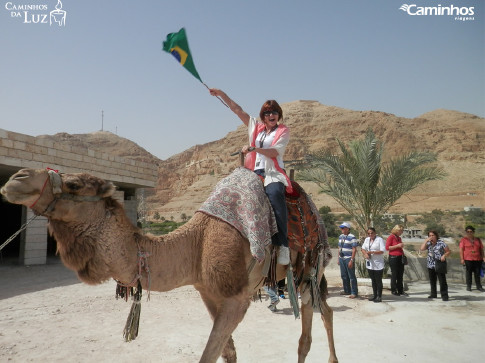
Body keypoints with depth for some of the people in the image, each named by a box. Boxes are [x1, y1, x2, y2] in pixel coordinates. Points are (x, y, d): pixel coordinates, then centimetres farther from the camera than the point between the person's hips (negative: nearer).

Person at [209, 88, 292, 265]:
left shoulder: (283, 131, 10)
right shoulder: (255, 126, 20)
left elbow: (275, 152, -6)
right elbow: (237, 109, 20)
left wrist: (253, 148, -17)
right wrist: (221, 94, 16)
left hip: (273, 172, -4)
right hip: (254, 171, 5)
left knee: (274, 193, -35)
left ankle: (282, 244, -35)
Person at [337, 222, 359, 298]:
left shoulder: (352, 237, -11)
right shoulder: (341, 236, 12)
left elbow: (354, 250, -14)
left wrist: (351, 260, -18)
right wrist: (338, 258, 14)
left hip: (349, 259, -7)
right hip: (341, 259, 7)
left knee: (351, 276, -1)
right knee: (344, 276, 13)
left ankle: (354, 292, 7)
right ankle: (347, 290, 25)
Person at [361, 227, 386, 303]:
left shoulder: (380, 240, -11)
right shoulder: (367, 239, 11)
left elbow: (382, 251, -17)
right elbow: (363, 248, 10)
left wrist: (372, 252, -22)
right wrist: (365, 254, -11)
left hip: (378, 264, -6)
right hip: (369, 264, 7)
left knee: (378, 281, 0)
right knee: (373, 280, 14)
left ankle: (379, 297, 9)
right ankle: (375, 295, 24)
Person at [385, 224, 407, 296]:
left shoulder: (399, 238, 15)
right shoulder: (391, 237, -8)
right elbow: (387, 247, -14)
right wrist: (397, 246, -17)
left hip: (400, 258, 7)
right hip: (393, 258, -7)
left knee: (400, 275, 9)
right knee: (394, 275, -1)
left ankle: (400, 290, 17)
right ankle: (394, 290, 9)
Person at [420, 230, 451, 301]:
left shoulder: (441, 243, -4)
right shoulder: (428, 244, 9)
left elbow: (448, 252, 0)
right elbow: (421, 249, -4)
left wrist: (444, 255, -19)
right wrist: (426, 240, -6)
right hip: (430, 265, 5)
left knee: (442, 281, -7)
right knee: (432, 281, 12)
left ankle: (444, 295, -3)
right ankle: (433, 294, 22)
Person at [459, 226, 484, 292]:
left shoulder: (478, 239, 12)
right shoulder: (463, 240, 2)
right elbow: (461, 250, -2)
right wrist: (462, 259, -9)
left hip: (478, 259, 3)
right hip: (468, 259, -2)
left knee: (477, 273, 4)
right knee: (469, 273, 2)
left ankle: (479, 286, 13)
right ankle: (468, 286, 9)